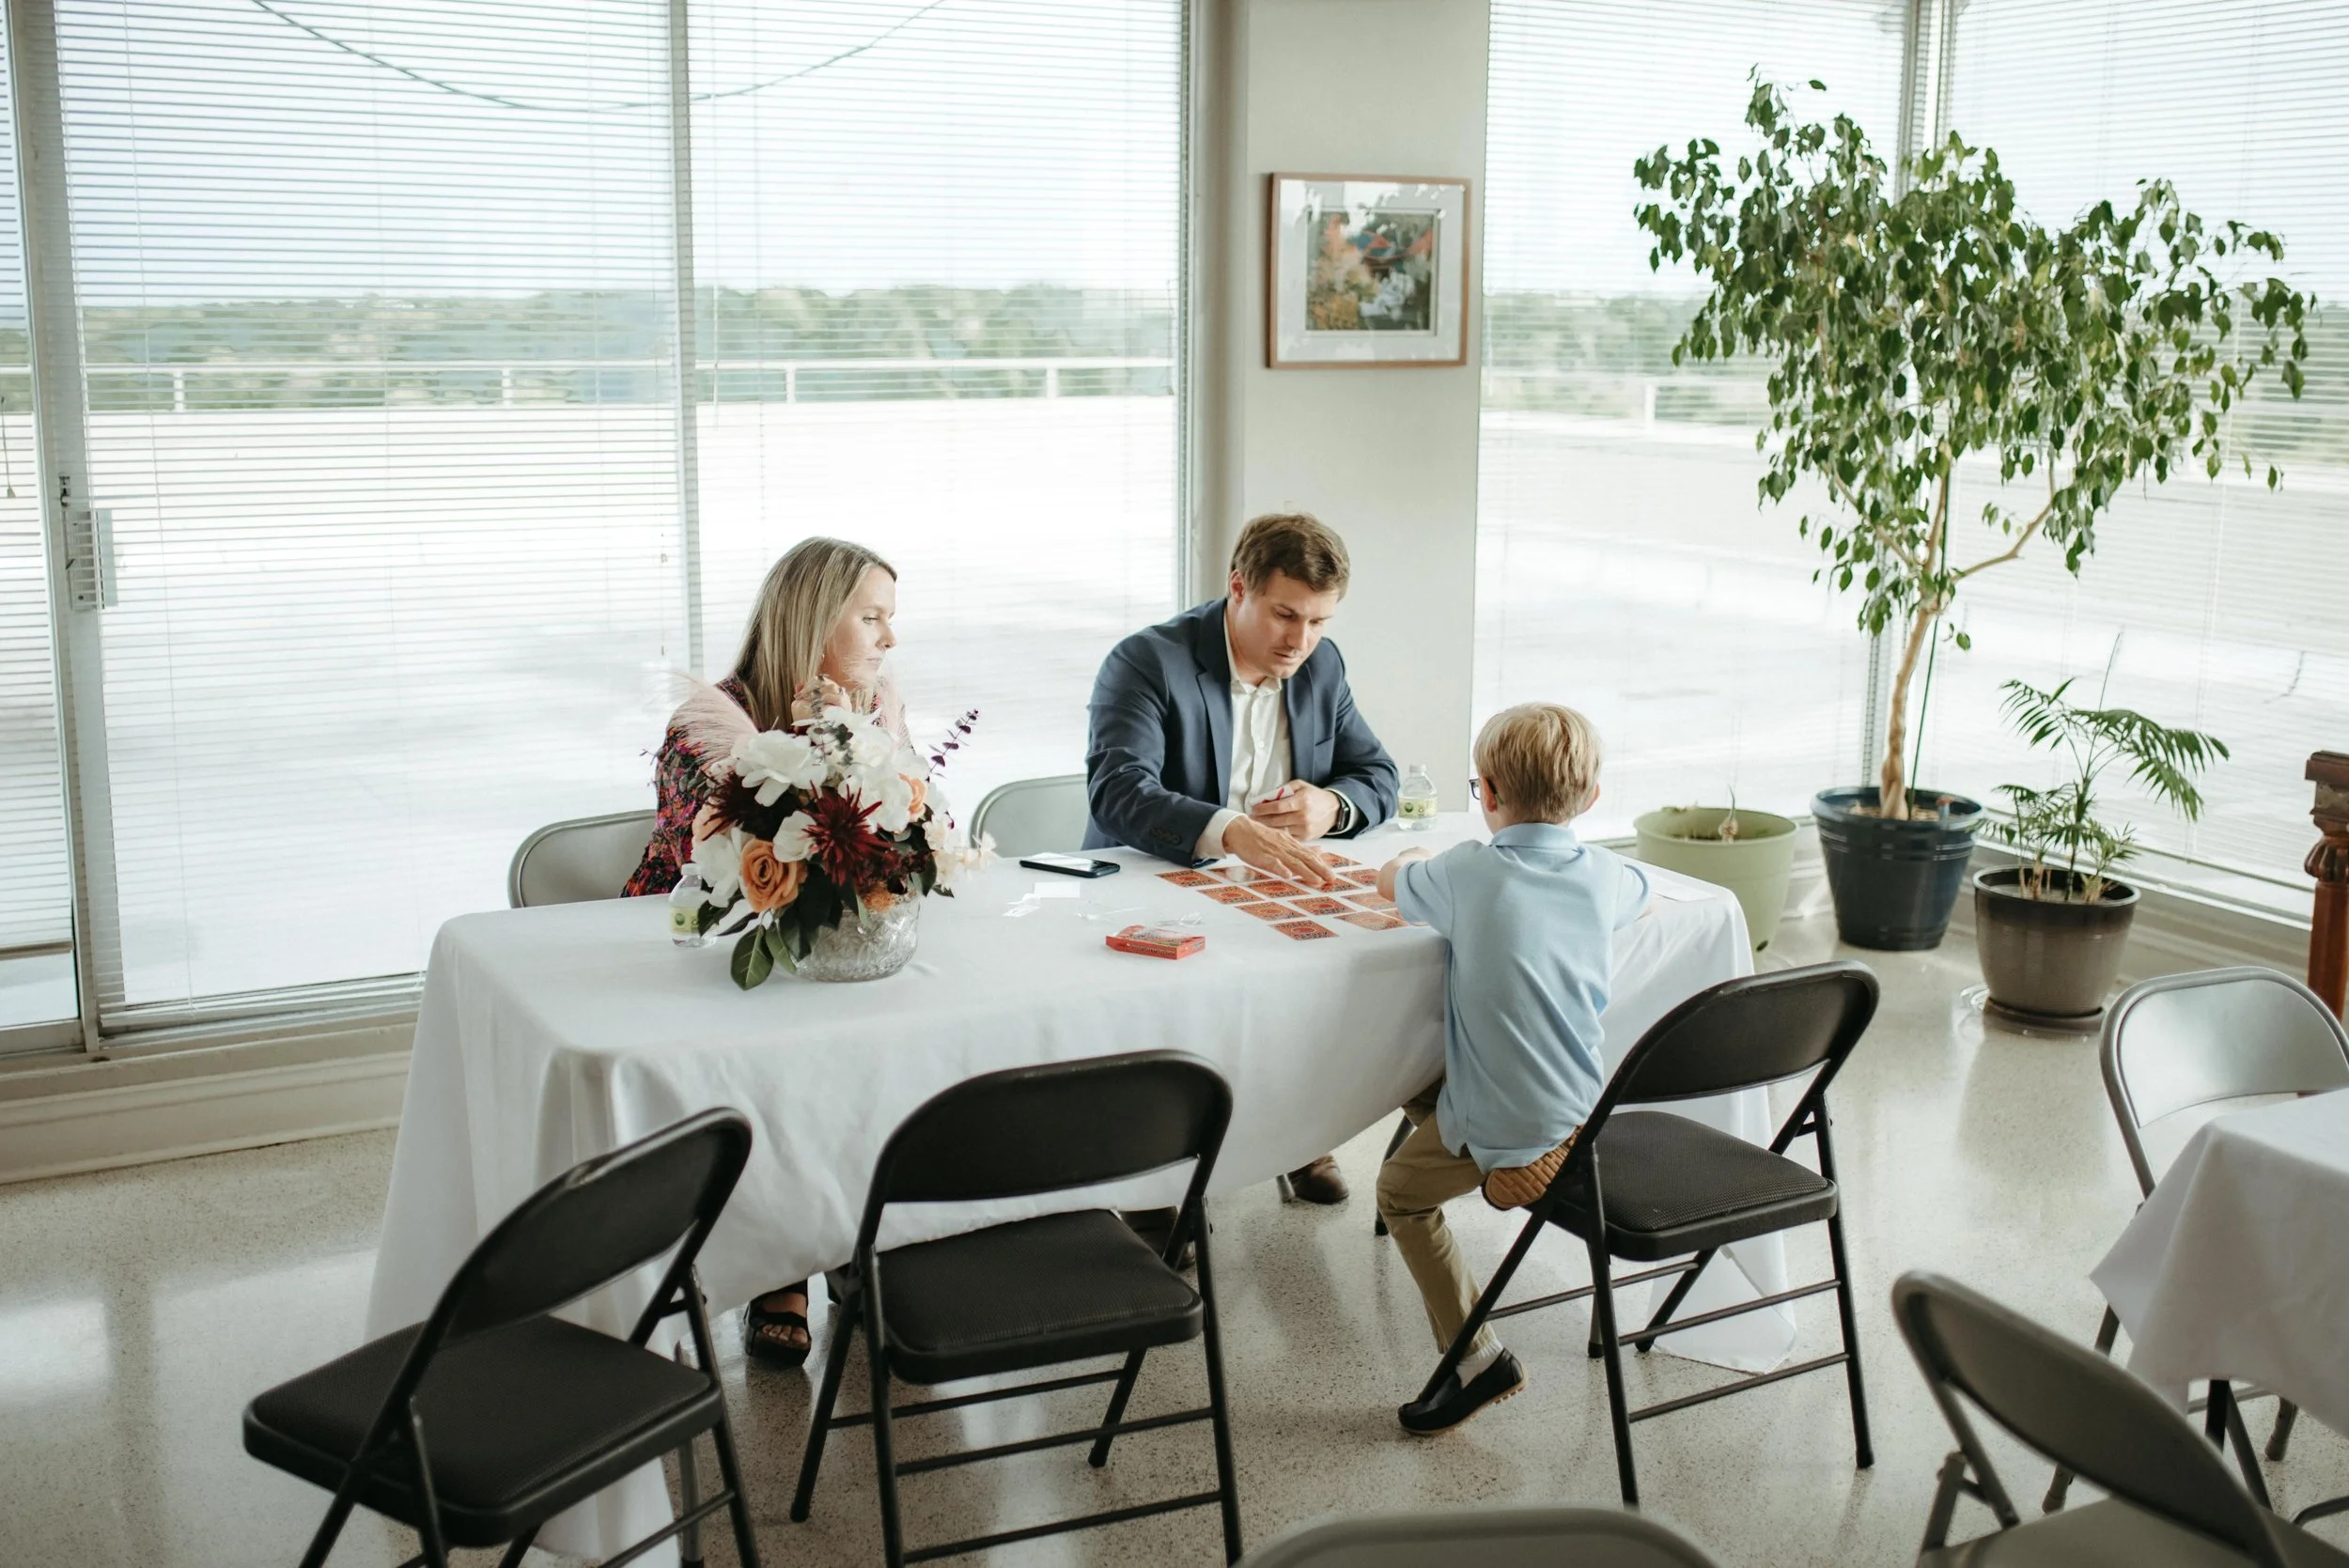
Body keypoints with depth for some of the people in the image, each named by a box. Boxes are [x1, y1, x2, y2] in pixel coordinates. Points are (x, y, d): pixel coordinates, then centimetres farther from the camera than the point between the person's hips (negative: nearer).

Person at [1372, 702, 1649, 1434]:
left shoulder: (1467, 872, -15)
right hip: (1586, 1115, 6)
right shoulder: (1605, 875, -3)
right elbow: (1641, 893, 23)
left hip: (1508, 1136, -6)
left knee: (1400, 1189, 16)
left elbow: (1389, 878, 6)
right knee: (1425, 1085, 26)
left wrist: (1418, 863, 28)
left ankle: (1477, 1356, 9)